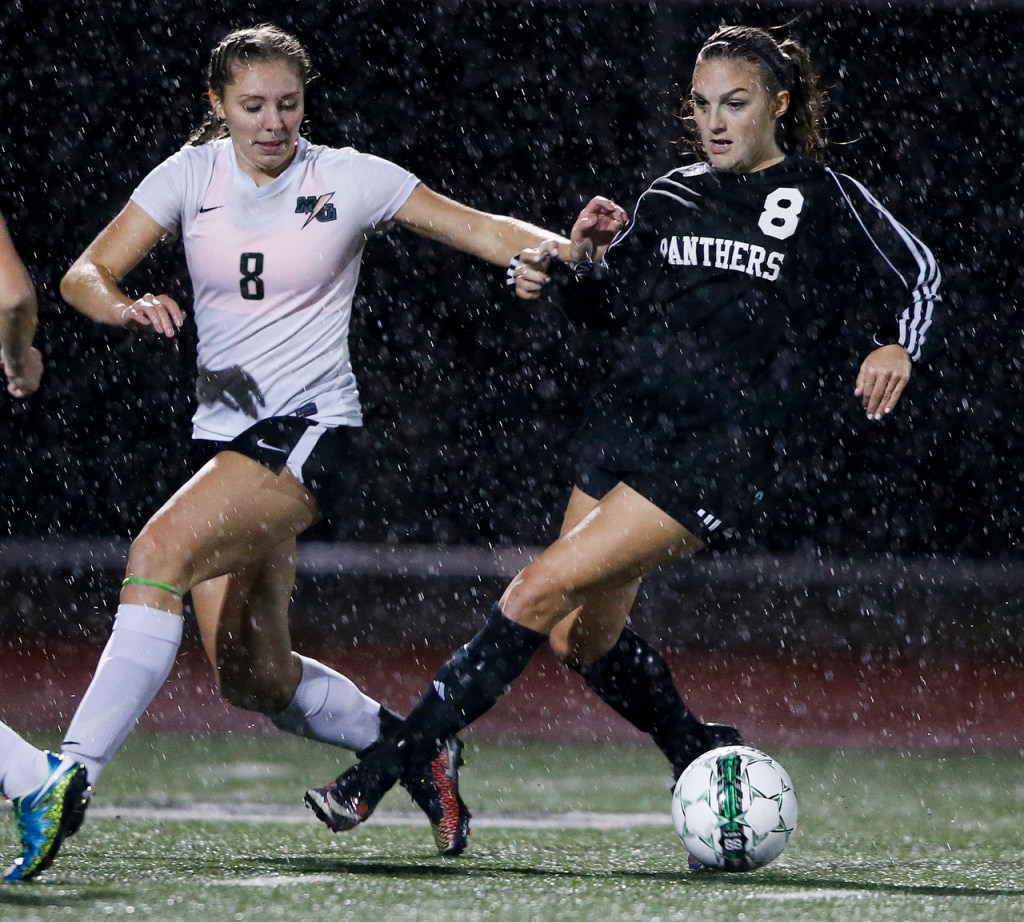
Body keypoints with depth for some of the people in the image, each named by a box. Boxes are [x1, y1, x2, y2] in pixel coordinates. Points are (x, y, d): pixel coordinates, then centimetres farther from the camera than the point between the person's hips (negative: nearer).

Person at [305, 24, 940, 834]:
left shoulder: (829, 203, -1)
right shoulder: (673, 198, 13)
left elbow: (917, 277, 10)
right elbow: (613, 298, 24)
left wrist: (894, 347, -9)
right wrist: (565, 266, 4)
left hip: (719, 460, -7)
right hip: (625, 427, 7)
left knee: (544, 591, -16)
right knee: (582, 638, 8)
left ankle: (385, 769, -16)